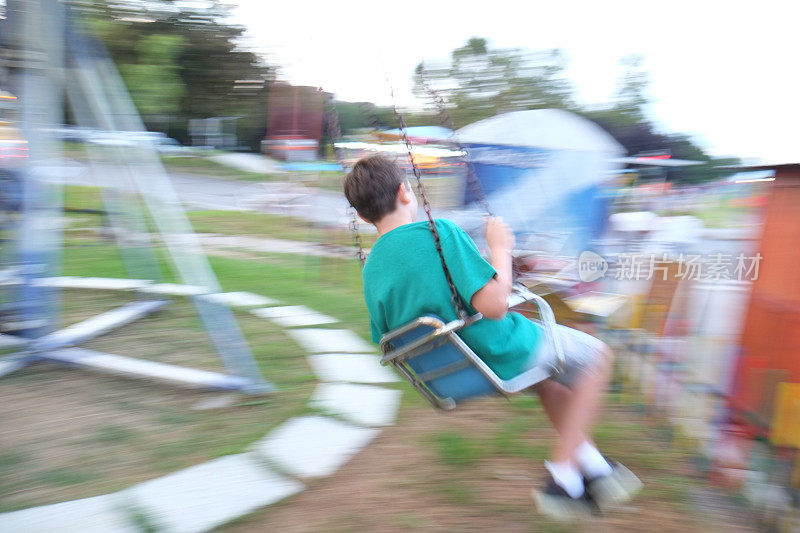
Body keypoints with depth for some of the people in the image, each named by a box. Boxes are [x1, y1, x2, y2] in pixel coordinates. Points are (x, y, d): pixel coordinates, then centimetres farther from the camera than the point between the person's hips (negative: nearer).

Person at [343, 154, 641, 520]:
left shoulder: (370, 271, -3)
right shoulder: (437, 232, -25)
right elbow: (494, 304, -29)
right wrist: (500, 248, -14)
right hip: (502, 357, -8)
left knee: (547, 373, 33)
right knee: (595, 355, 15)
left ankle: (593, 466, 34)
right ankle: (561, 480, 13)